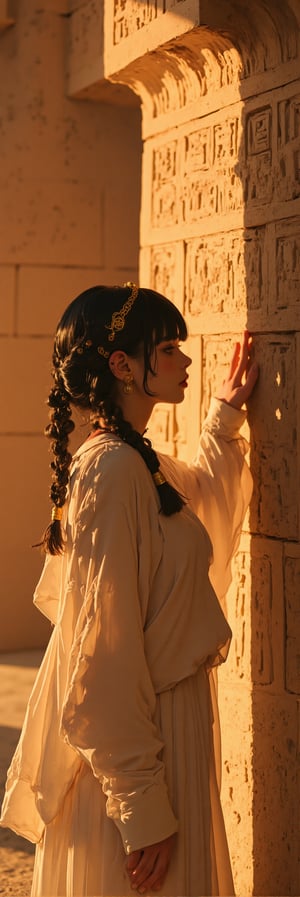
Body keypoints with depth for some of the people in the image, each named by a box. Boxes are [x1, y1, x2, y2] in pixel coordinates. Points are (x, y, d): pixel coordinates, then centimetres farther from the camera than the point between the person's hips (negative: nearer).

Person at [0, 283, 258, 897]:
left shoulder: (134, 462, 7)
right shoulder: (113, 469, -22)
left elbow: (204, 492, 33)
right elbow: (104, 650, -24)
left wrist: (225, 415, 25)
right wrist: (142, 808, -23)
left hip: (164, 724, 10)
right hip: (138, 744, -10)